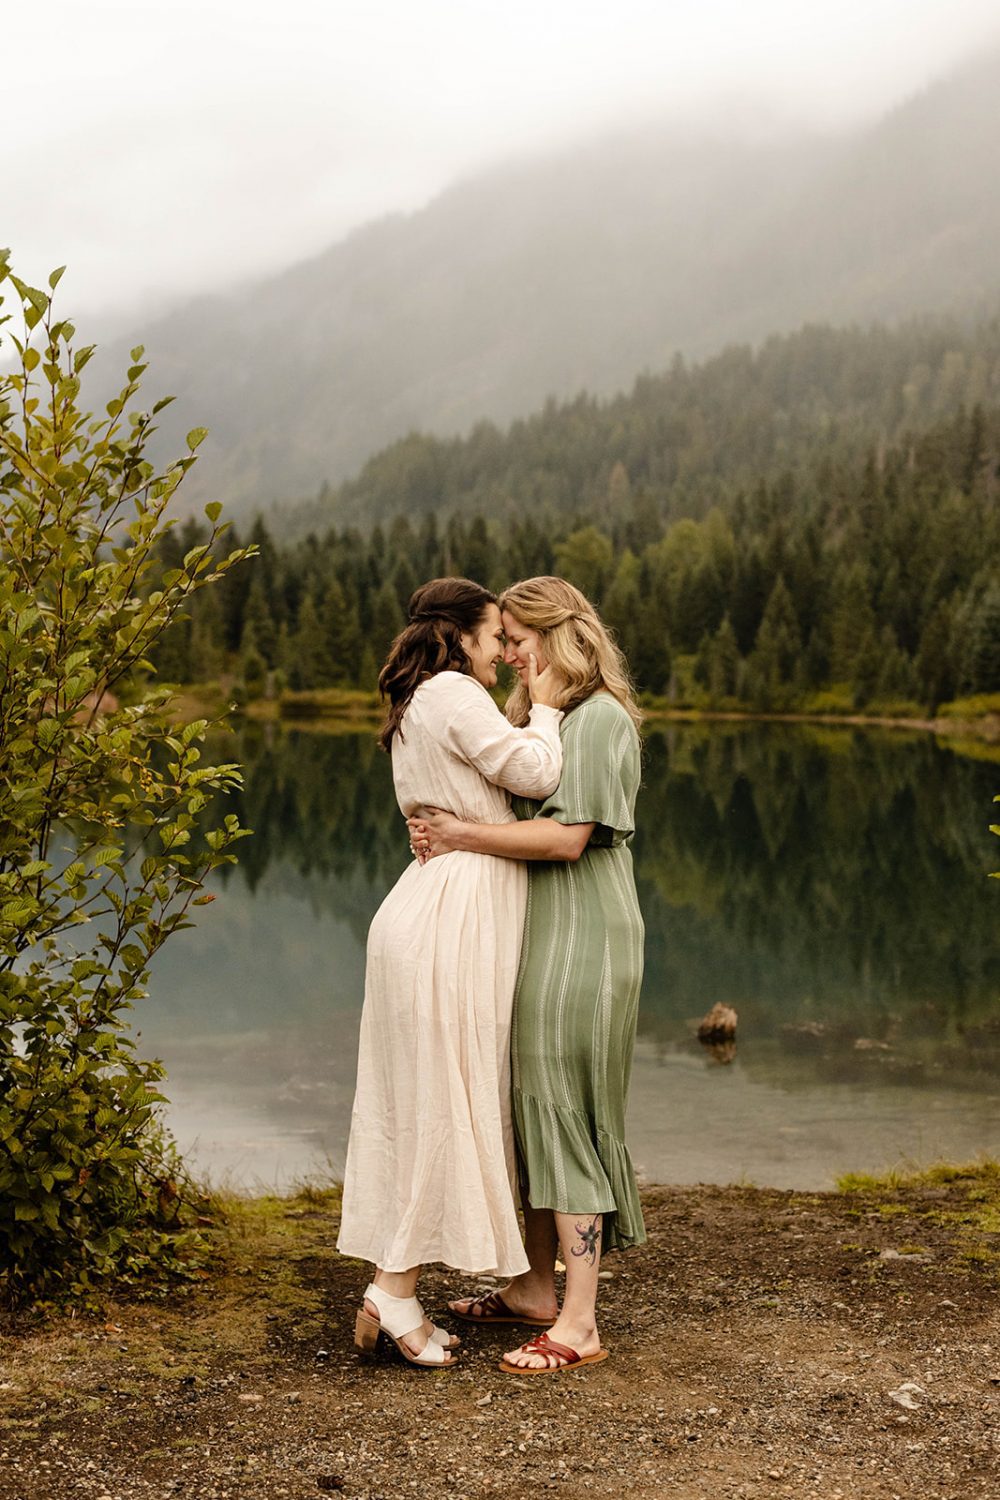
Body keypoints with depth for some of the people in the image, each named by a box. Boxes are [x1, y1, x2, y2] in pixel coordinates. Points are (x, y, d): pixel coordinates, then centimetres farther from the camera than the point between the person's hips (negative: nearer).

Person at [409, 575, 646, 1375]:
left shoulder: (599, 718, -13)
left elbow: (568, 835, -22)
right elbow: (525, 816, 16)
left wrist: (467, 836, -17)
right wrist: (443, 828, -2)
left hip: (583, 939, -10)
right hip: (543, 936, 10)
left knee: (565, 1113, -8)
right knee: (536, 1108, 14)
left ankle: (579, 1325, -3)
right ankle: (537, 1287, 26)